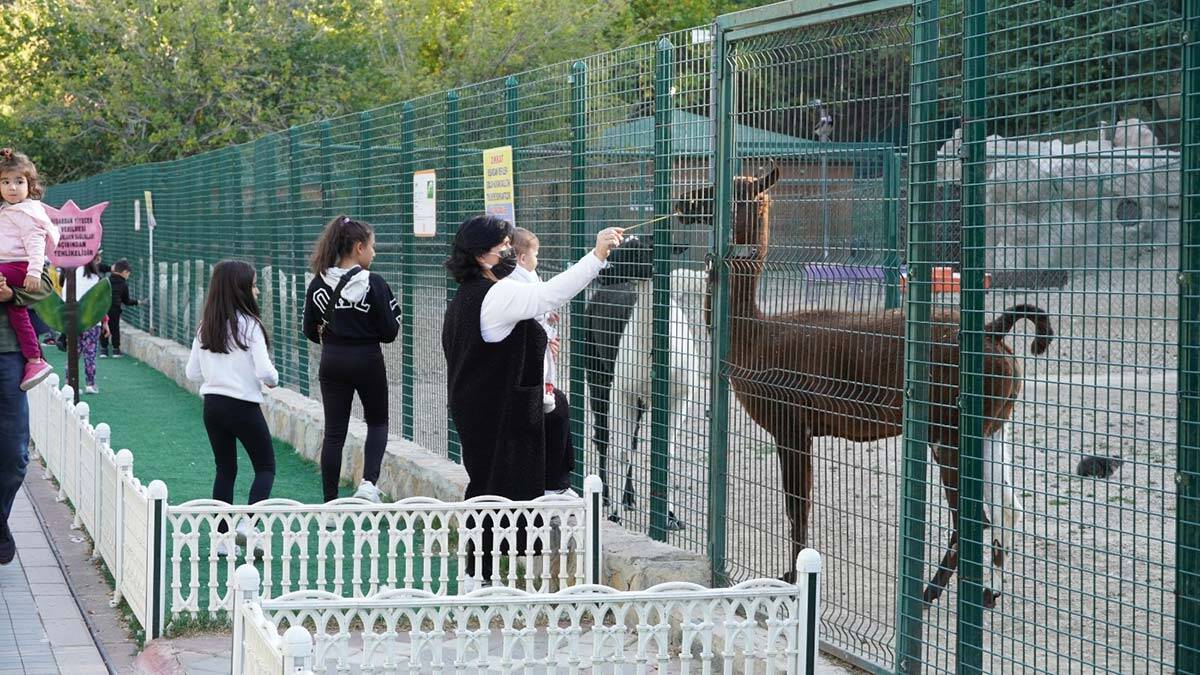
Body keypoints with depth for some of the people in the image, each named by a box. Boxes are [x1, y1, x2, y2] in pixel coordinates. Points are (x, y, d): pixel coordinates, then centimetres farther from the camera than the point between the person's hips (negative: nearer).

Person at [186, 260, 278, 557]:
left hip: (212, 406, 6)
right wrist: (273, 379, 2)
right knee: (265, 467, 8)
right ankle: (247, 524, -10)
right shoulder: (248, 325, -14)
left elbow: (192, 372, 7)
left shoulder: (206, 327, 5)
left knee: (225, 470, 14)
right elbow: (265, 371, -19)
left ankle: (221, 538, 11)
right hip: (244, 407, -6)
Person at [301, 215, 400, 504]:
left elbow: (311, 331, 3)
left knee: (334, 432, 9)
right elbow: (389, 332, -12)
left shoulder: (319, 283, -4)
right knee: (377, 422, 17)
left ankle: (330, 503, 9)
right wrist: (394, 312, 7)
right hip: (367, 361, -3)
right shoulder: (373, 284, -15)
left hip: (332, 362, 3)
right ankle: (369, 482, -5)